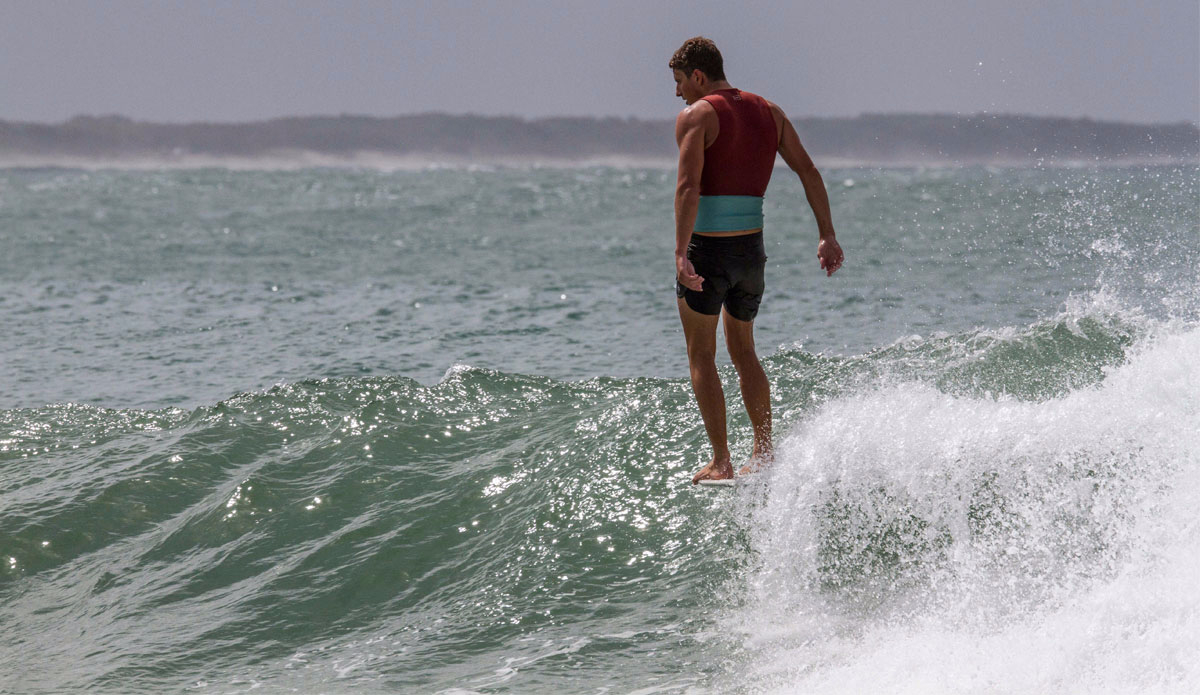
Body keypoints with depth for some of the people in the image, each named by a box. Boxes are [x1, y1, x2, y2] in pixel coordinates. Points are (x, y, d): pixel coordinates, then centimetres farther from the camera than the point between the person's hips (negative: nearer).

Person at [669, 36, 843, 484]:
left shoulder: (696, 116, -9)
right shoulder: (768, 112, 11)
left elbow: (689, 187, -21)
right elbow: (808, 171, 7)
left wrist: (681, 253, -28)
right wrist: (827, 236, 7)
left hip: (707, 250, -6)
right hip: (751, 249, 6)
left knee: (701, 357, 5)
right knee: (742, 351, 22)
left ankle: (721, 463, 1)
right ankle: (764, 456, 21)